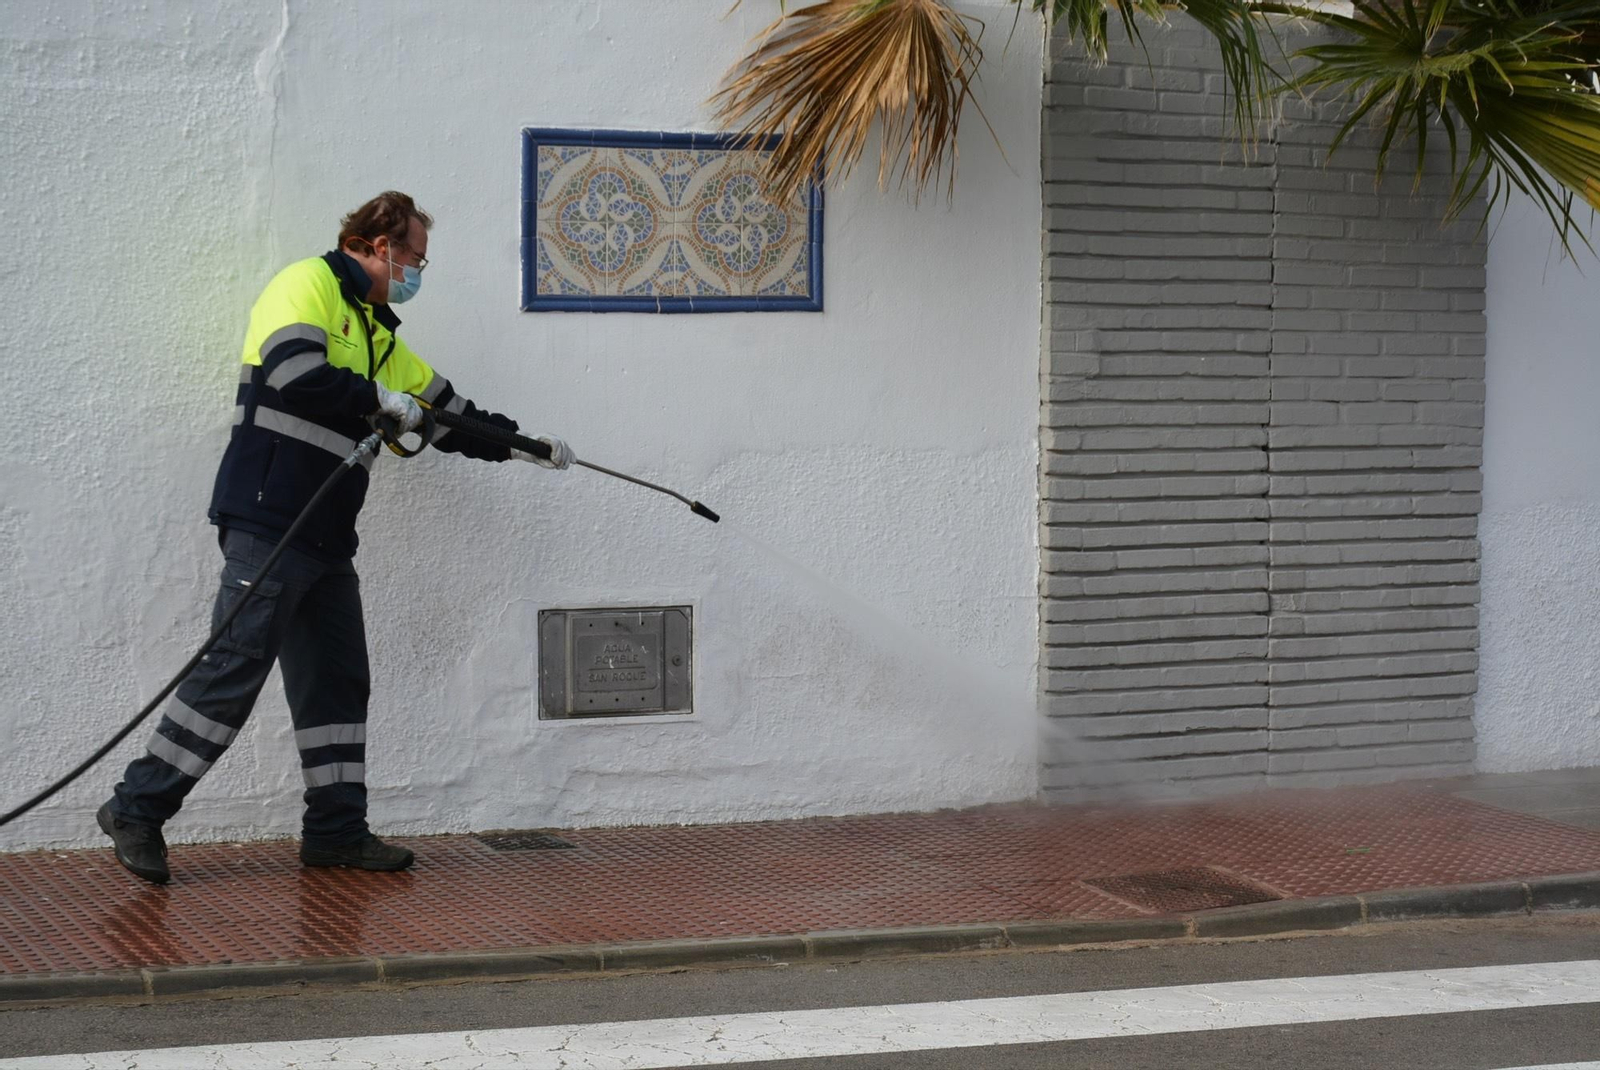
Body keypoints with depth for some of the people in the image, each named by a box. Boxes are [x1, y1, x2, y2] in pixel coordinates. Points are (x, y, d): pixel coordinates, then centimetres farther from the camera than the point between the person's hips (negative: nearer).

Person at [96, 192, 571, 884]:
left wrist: (523, 445, 33)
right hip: (269, 518, -9)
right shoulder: (310, 283, -3)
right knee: (235, 666, -11)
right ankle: (138, 807, -4)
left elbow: (447, 411, 32)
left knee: (338, 680, 8)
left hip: (326, 536, 9)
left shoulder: (377, 333, 24)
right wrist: (380, 399, -11)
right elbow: (295, 372, -21)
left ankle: (336, 830, 14)